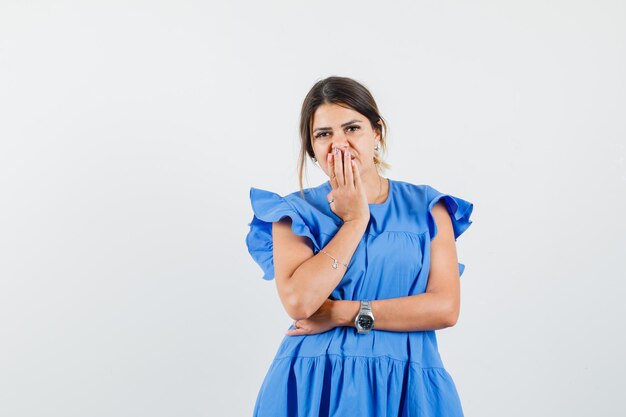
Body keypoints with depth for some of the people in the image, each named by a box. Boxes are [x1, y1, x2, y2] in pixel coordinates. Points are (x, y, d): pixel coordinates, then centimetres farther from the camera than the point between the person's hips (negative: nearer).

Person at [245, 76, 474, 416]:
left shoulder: (425, 207, 3)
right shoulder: (296, 212, 1)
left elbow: (445, 308, -7)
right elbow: (298, 302, -15)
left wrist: (342, 313, -11)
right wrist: (355, 220, -9)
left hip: (404, 388, 1)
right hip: (313, 387, 0)